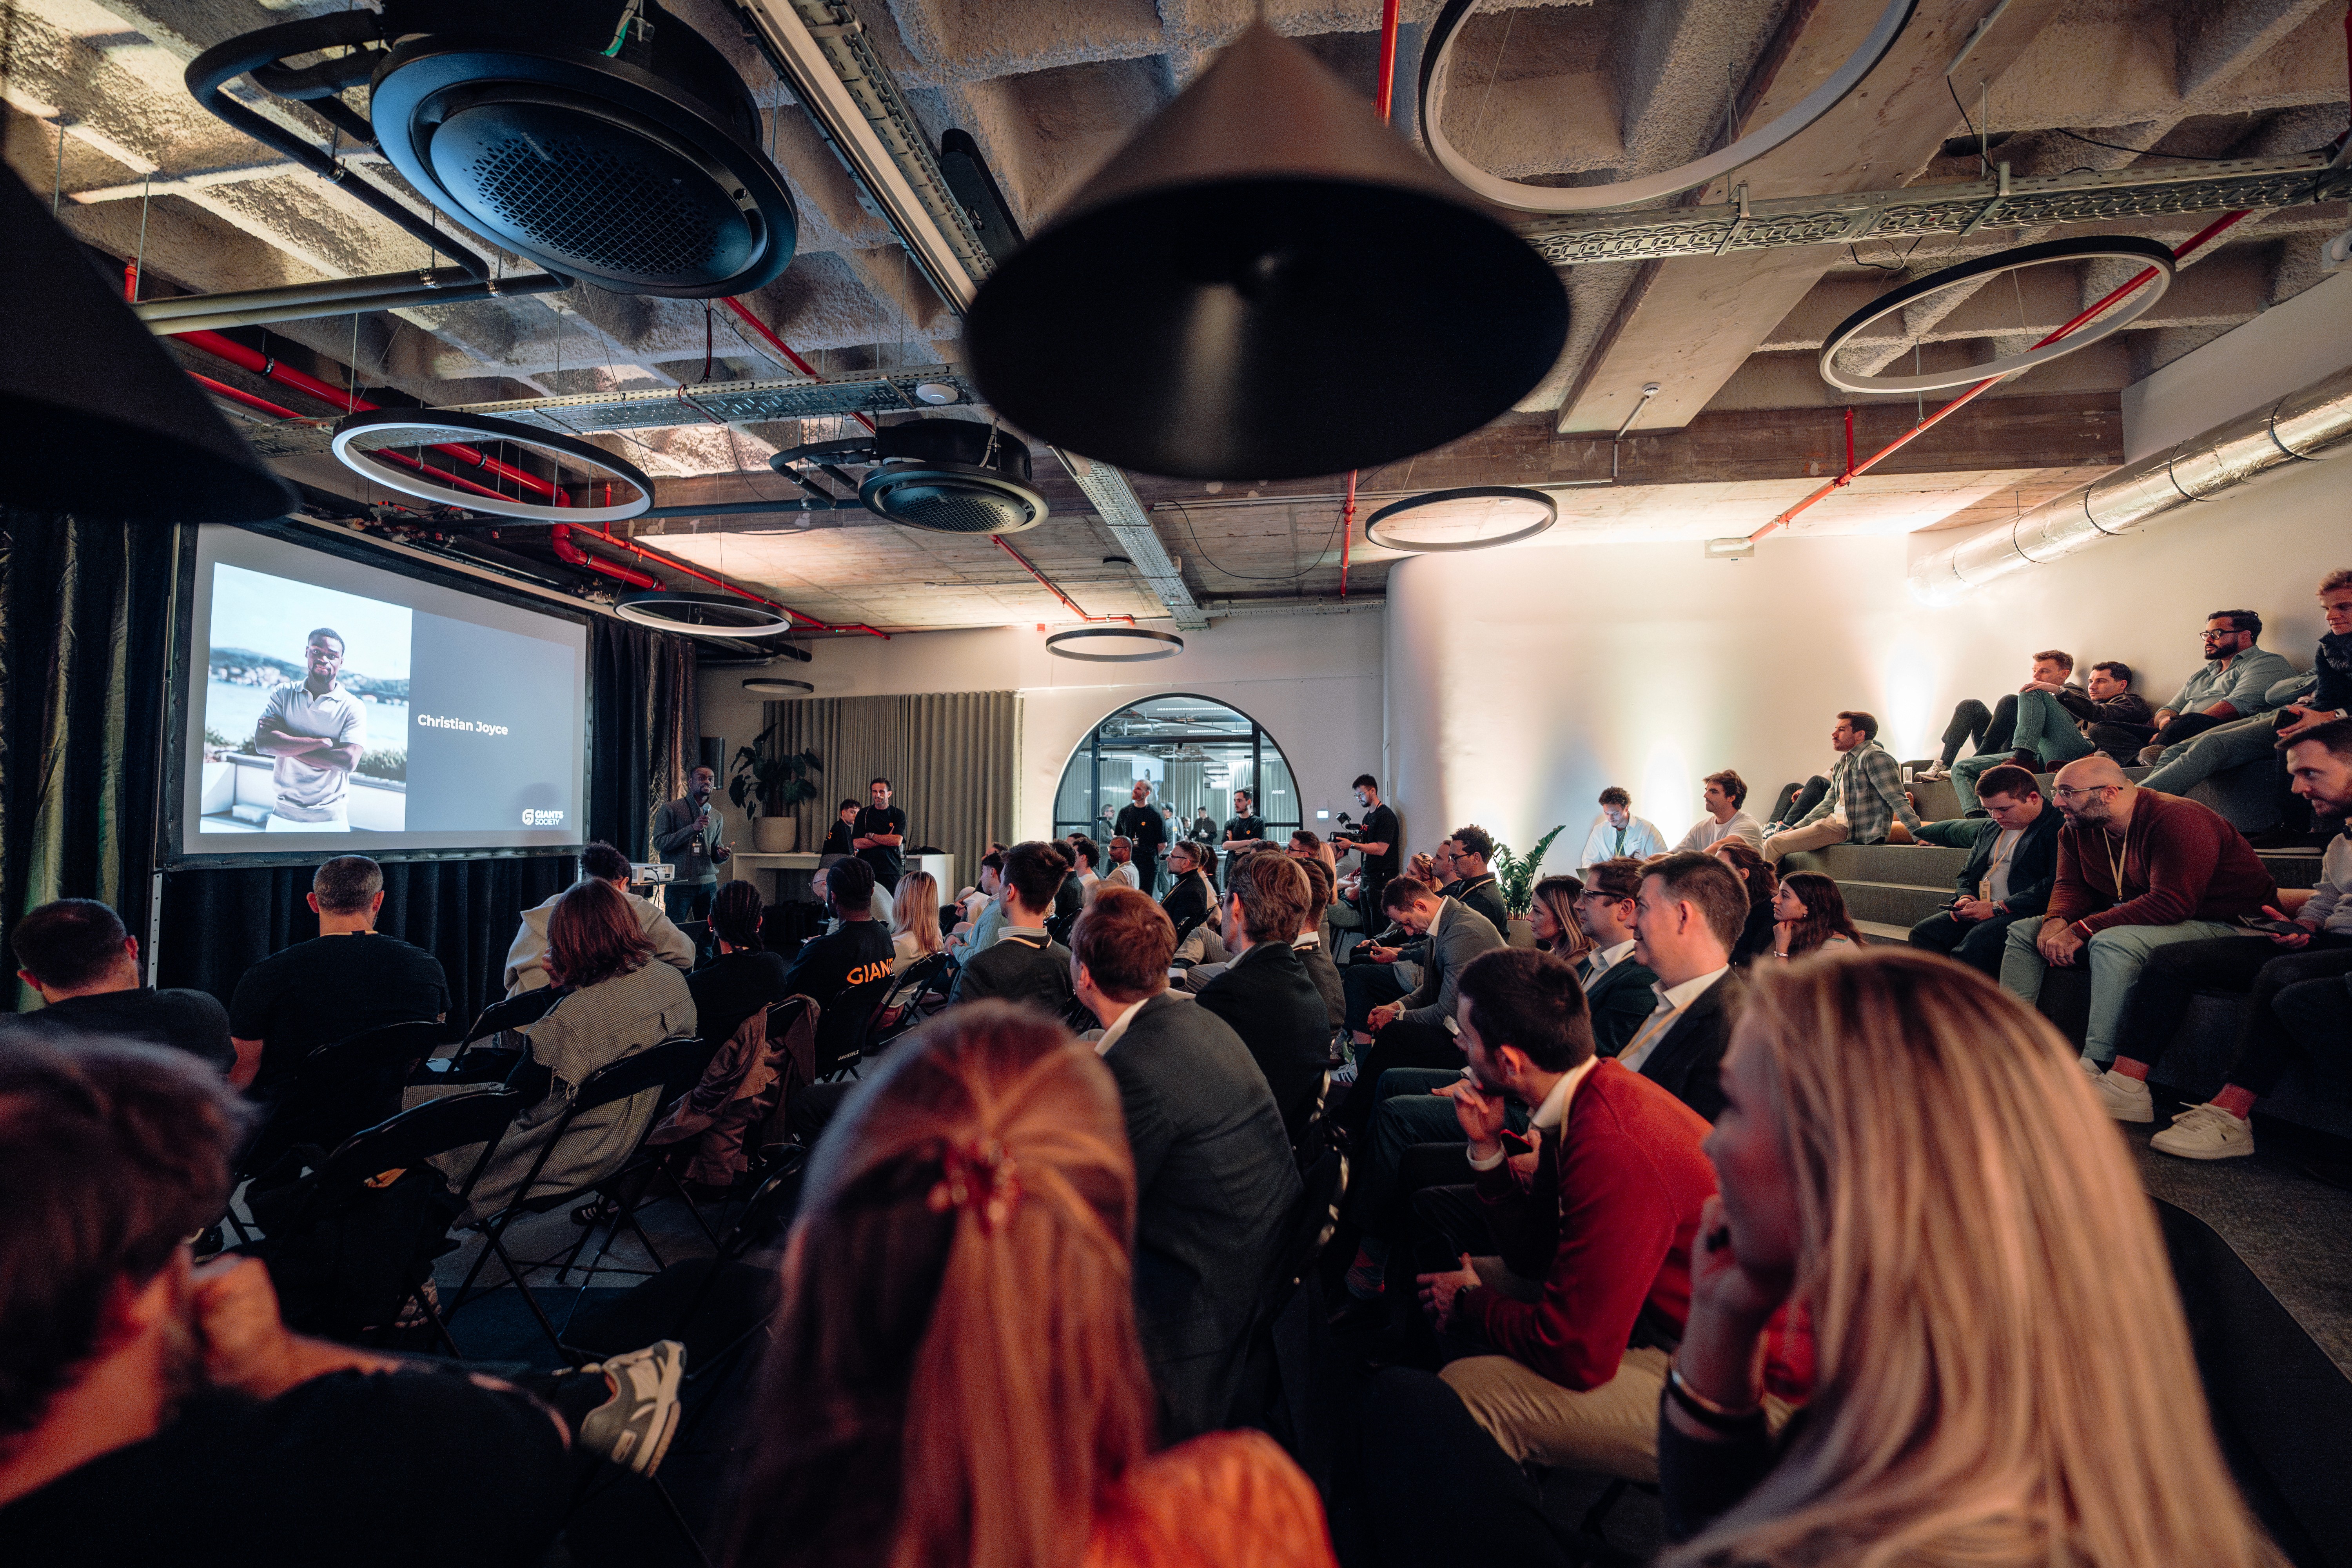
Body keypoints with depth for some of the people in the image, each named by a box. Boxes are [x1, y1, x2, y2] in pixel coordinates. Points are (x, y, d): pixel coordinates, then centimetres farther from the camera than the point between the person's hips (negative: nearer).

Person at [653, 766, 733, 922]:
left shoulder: (717, 817, 14)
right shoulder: (670, 809, 0)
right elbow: (659, 843, -10)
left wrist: (723, 856, -5)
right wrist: (693, 828, -18)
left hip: (708, 884, 4)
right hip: (679, 884, -4)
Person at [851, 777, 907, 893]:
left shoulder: (899, 815, 6)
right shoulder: (863, 814, 8)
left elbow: (898, 841, -8)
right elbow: (856, 844, -2)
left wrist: (871, 836, -5)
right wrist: (886, 840, -7)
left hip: (892, 870, -1)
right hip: (867, 869, 1)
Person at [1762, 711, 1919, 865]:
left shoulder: (1874, 757, -12)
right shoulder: (1843, 763, 17)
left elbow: (1898, 800, -17)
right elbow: (1828, 804, 22)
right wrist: (1795, 828, 18)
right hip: (1837, 821, 10)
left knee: (1774, 843, -17)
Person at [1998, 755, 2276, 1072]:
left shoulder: (2177, 820, -23)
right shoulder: (2076, 829, 3)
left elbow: (2171, 902, -31)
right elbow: (2070, 885, 6)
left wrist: (2081, 930, -32)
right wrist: (2056, 921, -19)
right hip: (2129, 920, 9)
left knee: (2110, 943, -37)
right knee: (2023, 931, 0)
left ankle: (2094, 1067, -36)